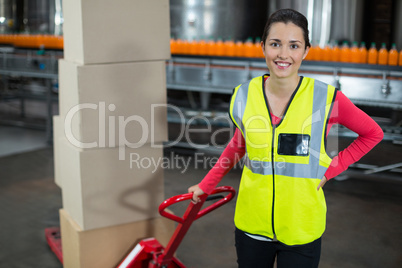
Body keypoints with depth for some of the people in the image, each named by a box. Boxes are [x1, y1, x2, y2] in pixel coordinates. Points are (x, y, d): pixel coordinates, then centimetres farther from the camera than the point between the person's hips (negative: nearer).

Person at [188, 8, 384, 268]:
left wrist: (329, 170, -6)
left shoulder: (326, 98, -13)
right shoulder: (244, 96, -5)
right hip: (251, 225, 2)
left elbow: (373, 133, 2)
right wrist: (206, 185, 13)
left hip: (302, 230, -2)